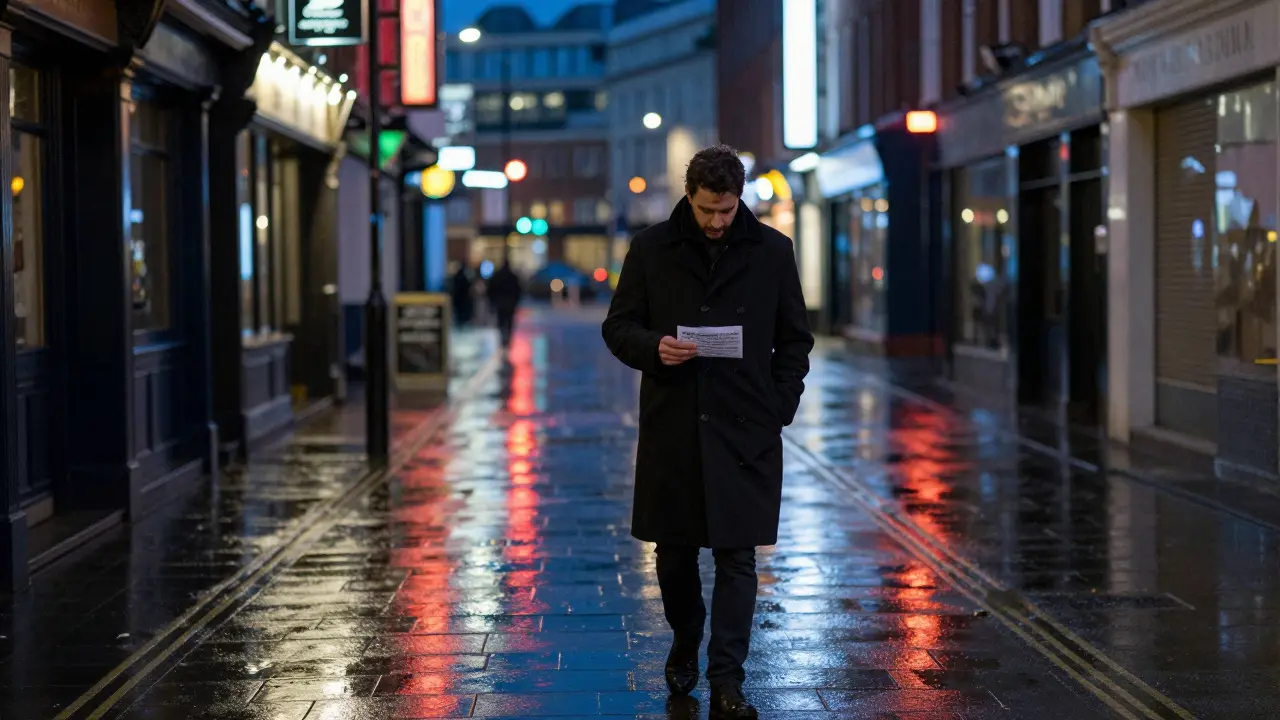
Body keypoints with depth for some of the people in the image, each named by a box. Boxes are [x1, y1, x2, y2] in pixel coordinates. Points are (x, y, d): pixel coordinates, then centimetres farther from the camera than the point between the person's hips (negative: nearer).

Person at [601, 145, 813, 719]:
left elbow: (795, 339, 9)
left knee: (736, 557, -4)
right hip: (671, 429, 1)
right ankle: (685, 643, 37)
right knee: (674, 550, 11)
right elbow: (617, 327, 7)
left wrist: (779, 408, -1)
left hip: (745, 433, -1)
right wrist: (653, 348, -15)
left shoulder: (772, 252, 2)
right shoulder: (652, 250, 2)